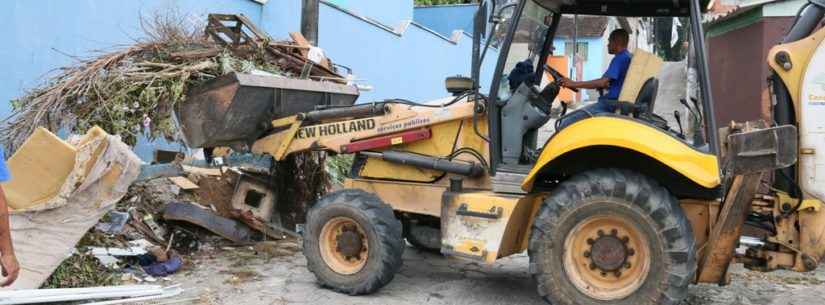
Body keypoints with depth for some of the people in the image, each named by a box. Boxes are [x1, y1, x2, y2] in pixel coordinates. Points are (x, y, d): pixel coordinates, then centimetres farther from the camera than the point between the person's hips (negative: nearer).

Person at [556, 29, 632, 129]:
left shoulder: (620, 58, -13)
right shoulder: (627, 57, 19)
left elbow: (602, 82, -24)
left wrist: (574, 84, -21)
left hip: (610, 105, -11)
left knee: (566, 124, -20)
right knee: (566, 119, 10)